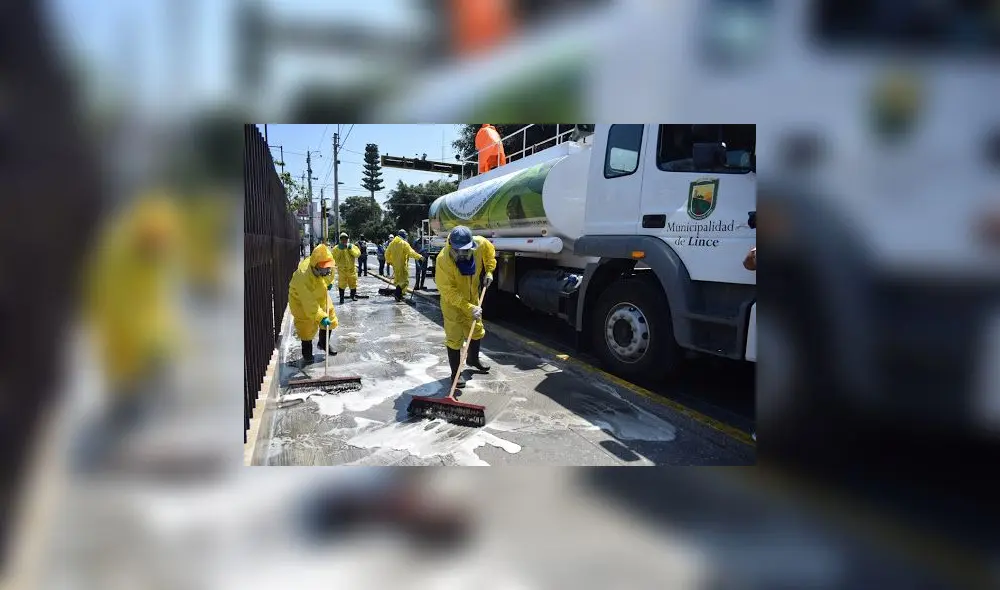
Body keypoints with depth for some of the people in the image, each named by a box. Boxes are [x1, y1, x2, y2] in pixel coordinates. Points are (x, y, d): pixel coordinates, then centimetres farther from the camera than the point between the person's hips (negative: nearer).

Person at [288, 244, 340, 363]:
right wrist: (321, 317, -49)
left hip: (320, 295, 6)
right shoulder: (303, 276, -43)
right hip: (300, 299, -6)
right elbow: (309, 303, -45)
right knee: (306, 326, -3)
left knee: (330, 320, 12)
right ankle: (307, 353, 21)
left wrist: (329, 282, 4)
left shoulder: (327, 265, -27)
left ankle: (323, 344, 37)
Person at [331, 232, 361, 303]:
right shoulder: (337, 248, -1)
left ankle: (353, 296, 32)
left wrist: (351, 249, -19)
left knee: (353, 283, 13)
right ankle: (341, 298, 5)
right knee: (341, 284, -4)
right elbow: (334, 257, -13)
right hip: (342, 269, -2)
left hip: (351, 269, 2)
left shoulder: (352, 246, 3)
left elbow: (358, 254, -9)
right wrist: (339, 250, -20)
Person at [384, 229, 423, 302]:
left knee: (398, 280, 19)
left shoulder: (392, 243, 8)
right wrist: (419, 257, -17)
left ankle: (399, 295, 24)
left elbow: (387, 253, 14)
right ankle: (398, 295, -16)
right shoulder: (404, 243, -13)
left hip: (395, 265, 7)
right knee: (403, 280, -3)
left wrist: (389, 261, 27)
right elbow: (411, 252, -20)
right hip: (402, 265, -7)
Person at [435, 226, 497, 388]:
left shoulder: (481, 243, -23)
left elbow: (490, 252, 5)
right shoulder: (443, 259, -35)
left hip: (472, 297, 6)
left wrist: (489, 271, -6)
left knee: (477, 331, 21)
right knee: (454, 337, -2)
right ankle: (456, 372, 15)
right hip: (452, 302, -5)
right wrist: (469, 308, -36)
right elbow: (449, 291, -32)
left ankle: (473, 359, 47)